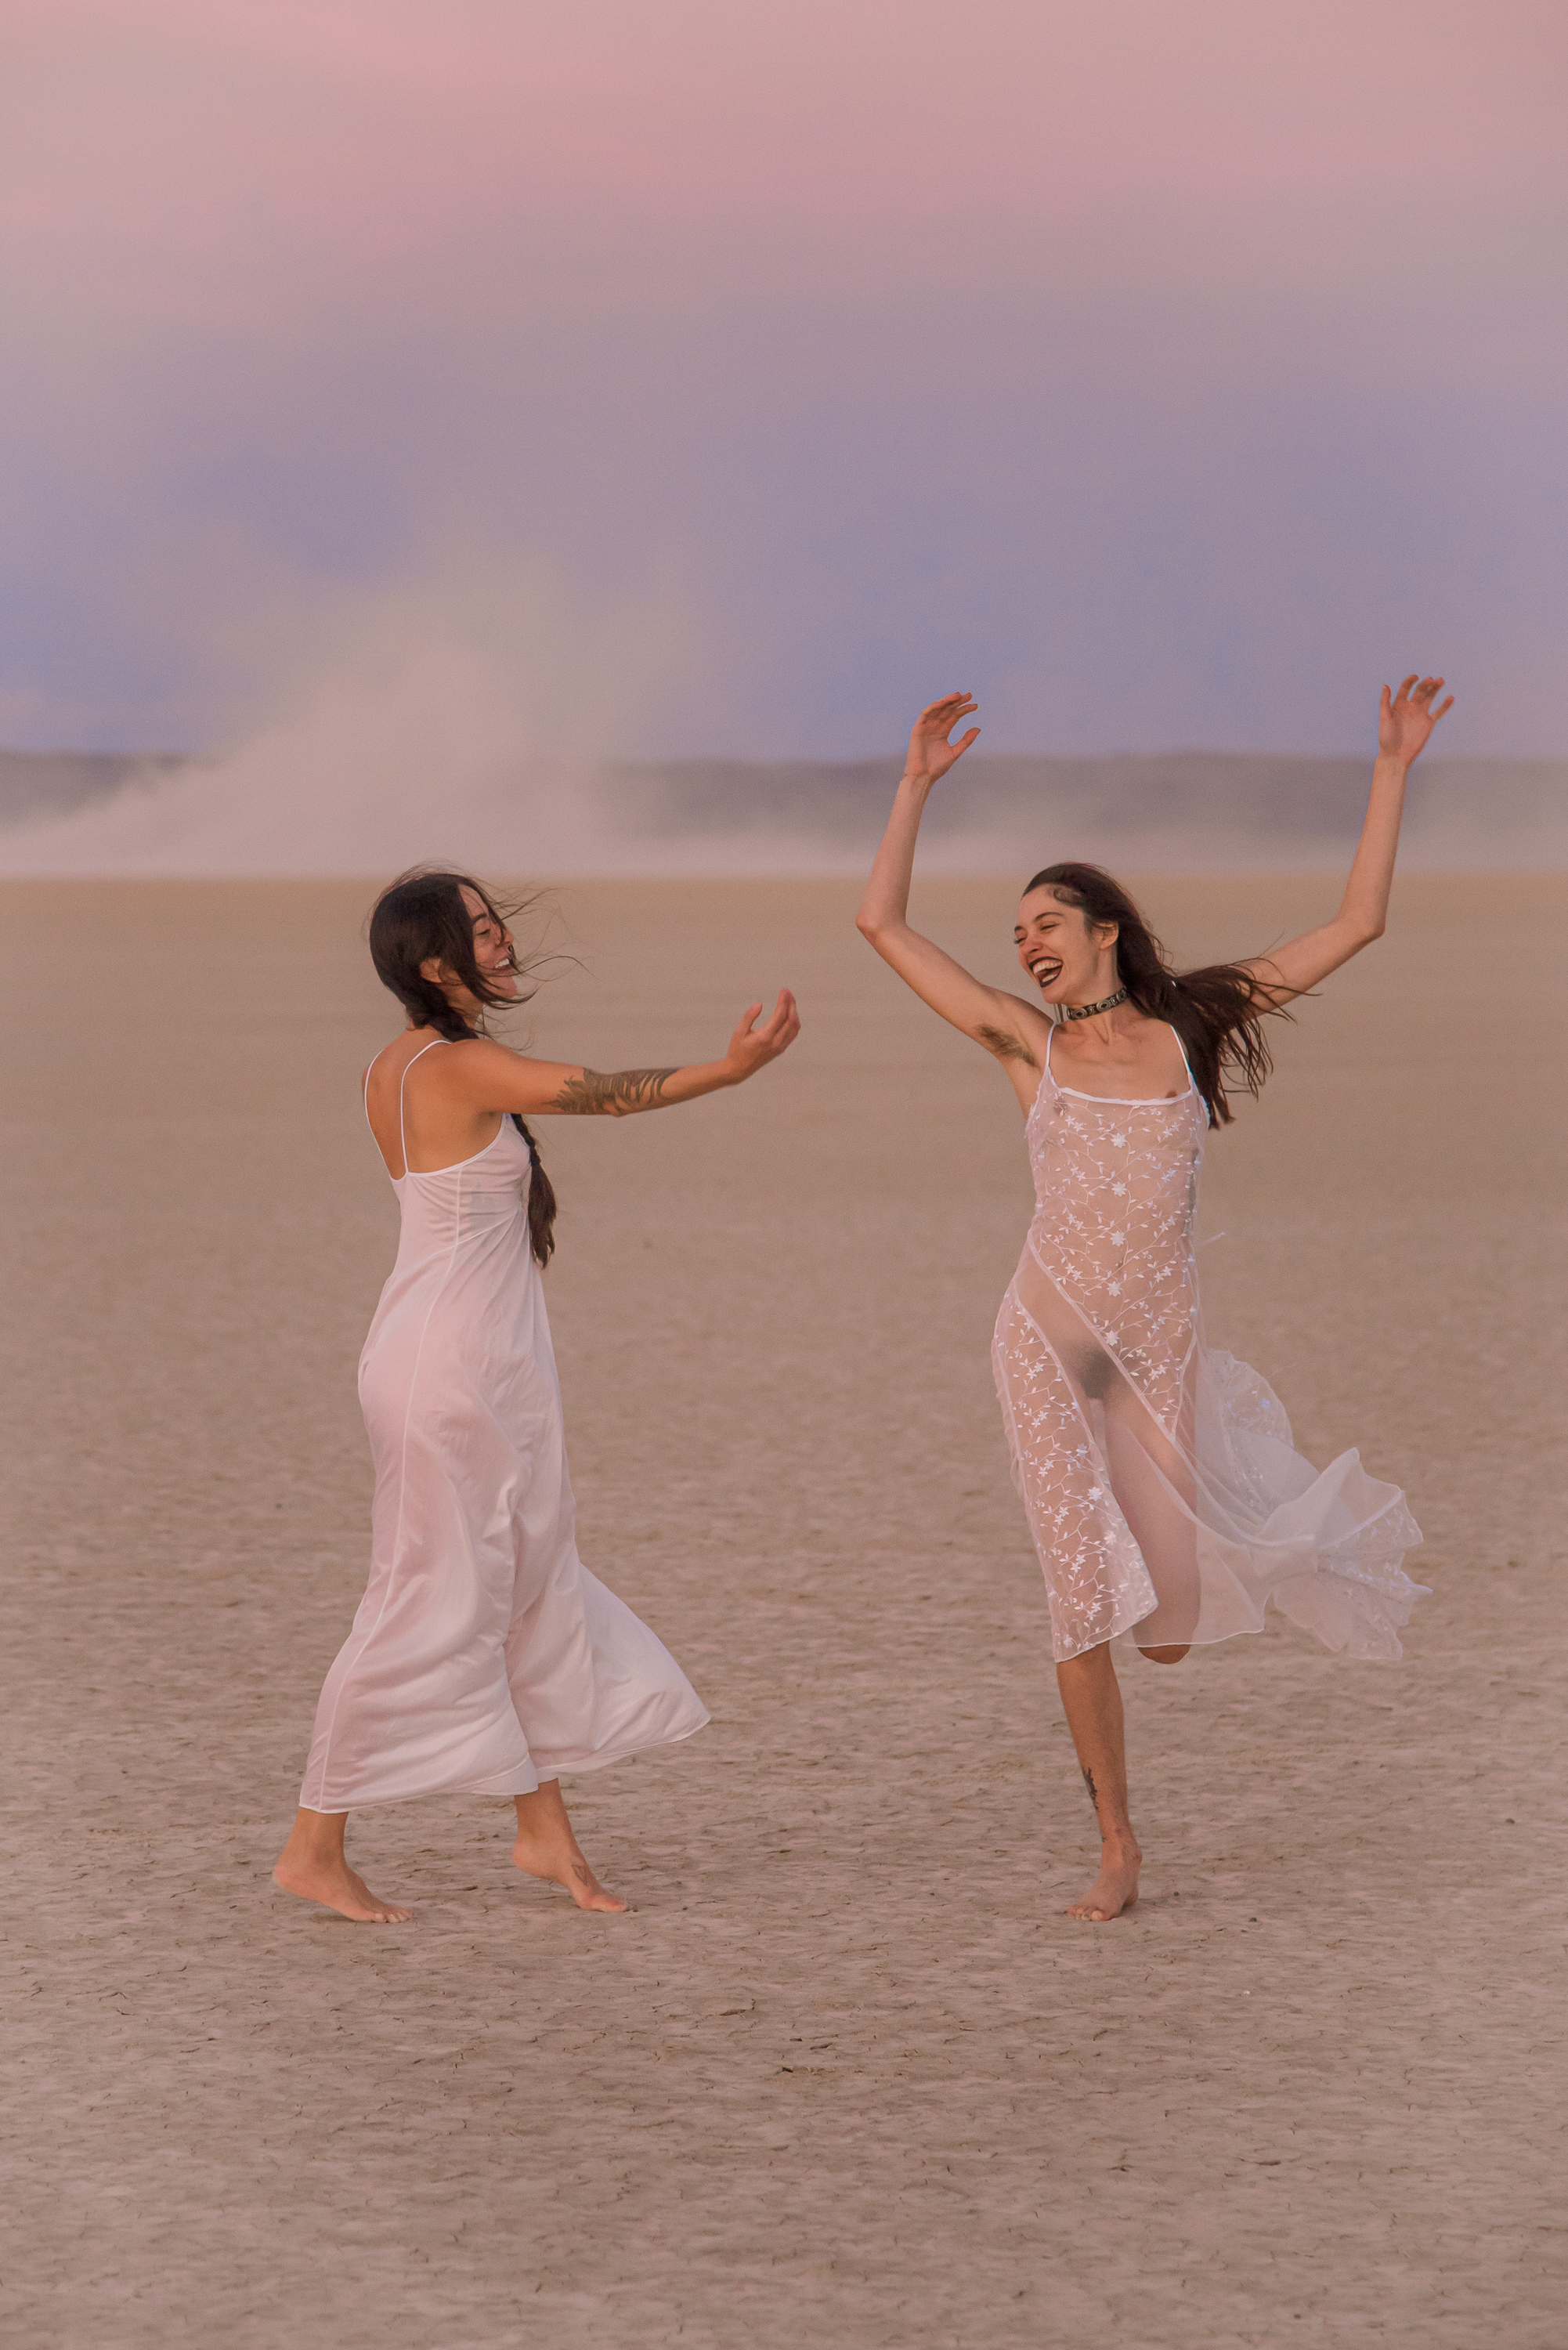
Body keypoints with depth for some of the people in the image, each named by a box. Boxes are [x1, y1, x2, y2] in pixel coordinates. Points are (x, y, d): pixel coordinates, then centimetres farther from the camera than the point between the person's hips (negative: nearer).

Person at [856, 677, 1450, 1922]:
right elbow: (882, 923, 3)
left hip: (1163, 1351, 0)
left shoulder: (1190, 1030, 1)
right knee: (1084, 1605, -6)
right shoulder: (1027, 1040, 2)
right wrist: (918, 782, 2)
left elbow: (1357, 925, 2)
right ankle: (1119, 1849, 8)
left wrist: (1393, 771, 1)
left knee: (1171, 1626, 4)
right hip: (1050, 1340, 0)